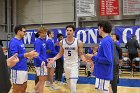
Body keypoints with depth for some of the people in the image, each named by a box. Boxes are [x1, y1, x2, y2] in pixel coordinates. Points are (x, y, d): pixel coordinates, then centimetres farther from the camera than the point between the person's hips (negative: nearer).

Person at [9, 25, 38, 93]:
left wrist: (29, 55, 9)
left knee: (24, 87, 17)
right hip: (17, 70, -10)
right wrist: (28, 54, -28)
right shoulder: (14, 42, -15)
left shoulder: (20, 41, 14)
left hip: (24, 68, 10)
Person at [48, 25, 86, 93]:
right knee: (68, 82, 17)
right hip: (66, 64, 4)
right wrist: (54, 59, -7)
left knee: (73, 84, -14)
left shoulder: (78, 42, -11)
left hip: (74, 64, -4)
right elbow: (60, 53, 8)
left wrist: (84, 59, -25)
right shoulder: (62, 42, -3)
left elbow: (81, 54, -5)